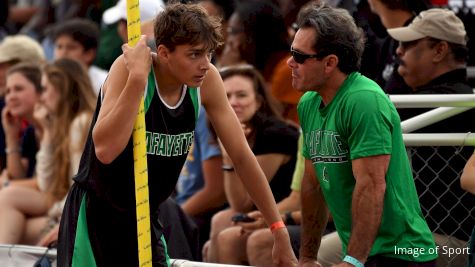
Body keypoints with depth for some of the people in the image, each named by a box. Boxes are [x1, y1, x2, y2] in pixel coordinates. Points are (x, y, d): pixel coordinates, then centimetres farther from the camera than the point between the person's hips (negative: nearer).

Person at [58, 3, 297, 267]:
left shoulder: (206, 80, -7)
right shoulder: (128, 68, -22)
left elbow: (242, 156, 2)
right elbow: (105, 150, -36)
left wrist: (279, 229, 2)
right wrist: (137, 77, -37)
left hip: (144, 218, 5)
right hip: (95, 216, -5)